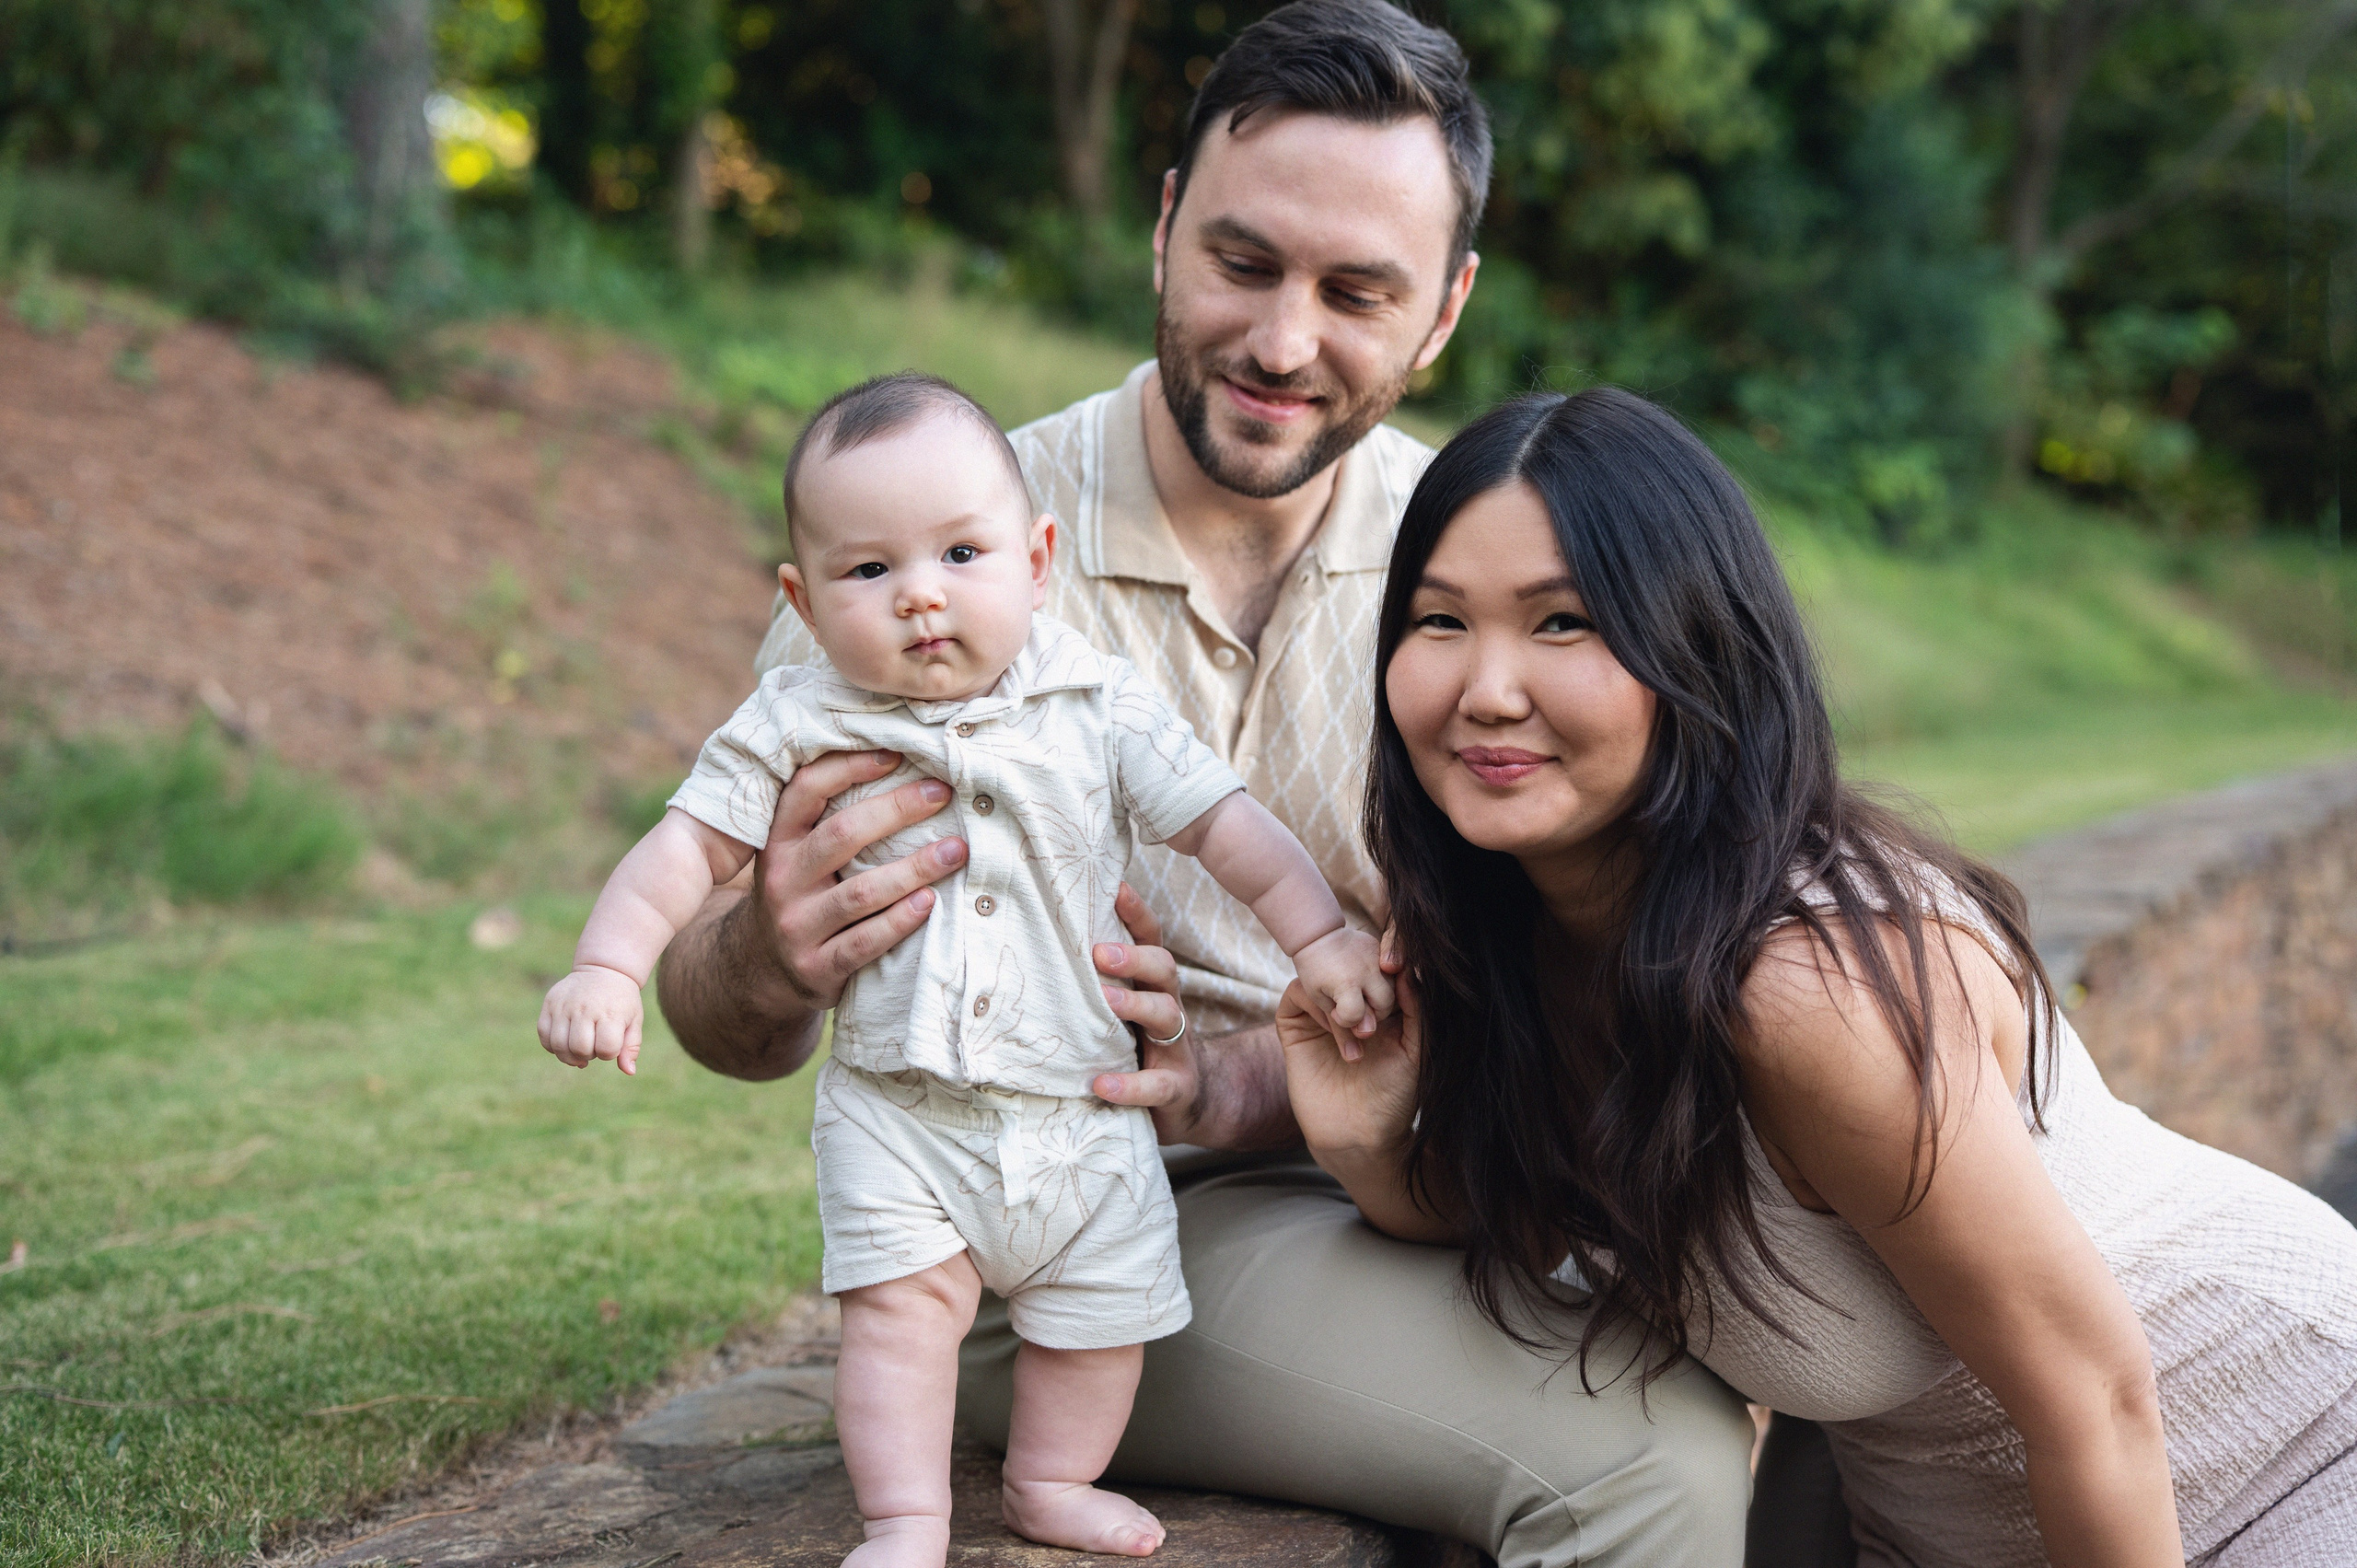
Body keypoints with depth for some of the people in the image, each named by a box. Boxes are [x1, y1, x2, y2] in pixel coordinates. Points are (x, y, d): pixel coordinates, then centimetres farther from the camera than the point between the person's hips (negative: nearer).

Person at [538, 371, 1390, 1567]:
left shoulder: (1097, 711, -4)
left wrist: (1320, 935, -3)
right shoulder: (797, 728, -6)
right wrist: (605, 968, -15)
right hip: (894, 1110, -2)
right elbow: (689, 847, -4)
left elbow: (1221, 820, 0)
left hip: (1082, 1106, 2)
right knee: (902, 1299, -10)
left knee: (1104, 1300, 9)